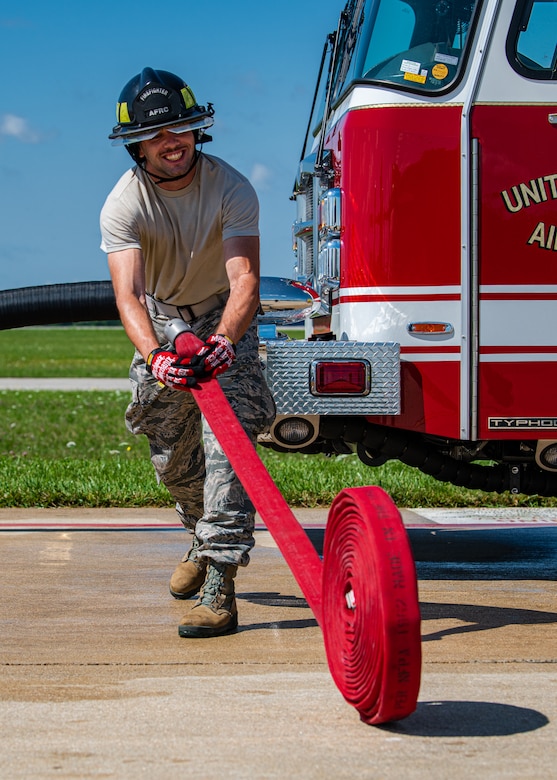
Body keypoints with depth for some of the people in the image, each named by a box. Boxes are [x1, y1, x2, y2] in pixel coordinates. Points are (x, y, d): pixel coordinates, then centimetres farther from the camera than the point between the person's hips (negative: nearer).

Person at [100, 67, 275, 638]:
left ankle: (218, 584, -26)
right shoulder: (123, 204, -21)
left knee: (227, 438, -21)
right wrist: (155, 354, -55)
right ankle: (204, 536, 40)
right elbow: (127, 292, -35)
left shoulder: (231, 189, -24)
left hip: (225, 321, -3)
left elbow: (244, 279, -37)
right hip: (163, 323, 3)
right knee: (171, 456, 9)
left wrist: (223, 340, -57)